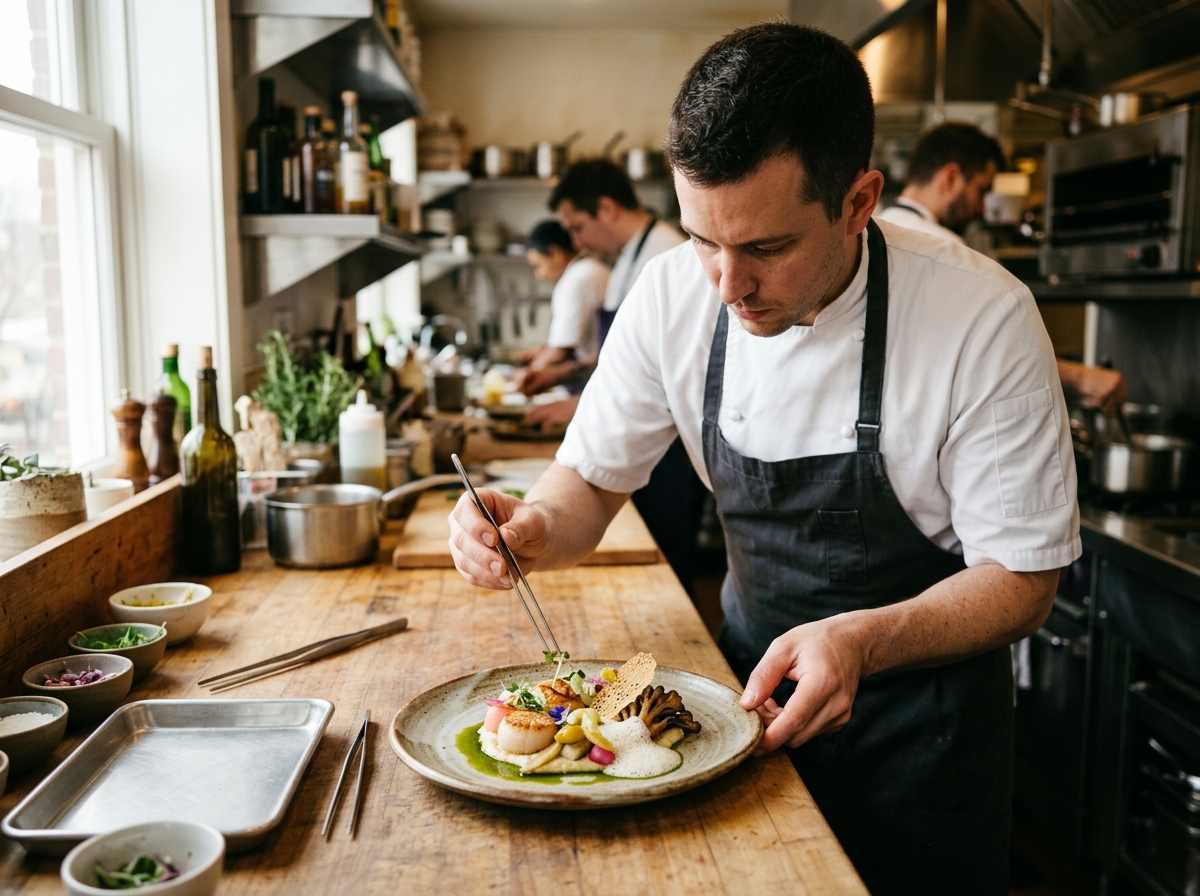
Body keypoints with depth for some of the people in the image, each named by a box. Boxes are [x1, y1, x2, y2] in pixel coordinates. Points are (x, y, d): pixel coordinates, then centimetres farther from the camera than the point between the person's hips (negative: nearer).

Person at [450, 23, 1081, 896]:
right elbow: (594, 479, -4)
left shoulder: (983, 320, -25)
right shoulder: (674, 294, -15)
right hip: (753, 668, 4)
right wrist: (534, 527, -27)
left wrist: (860, 643, -35)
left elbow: (1021, 579, -18)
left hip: (920, 702, -3)